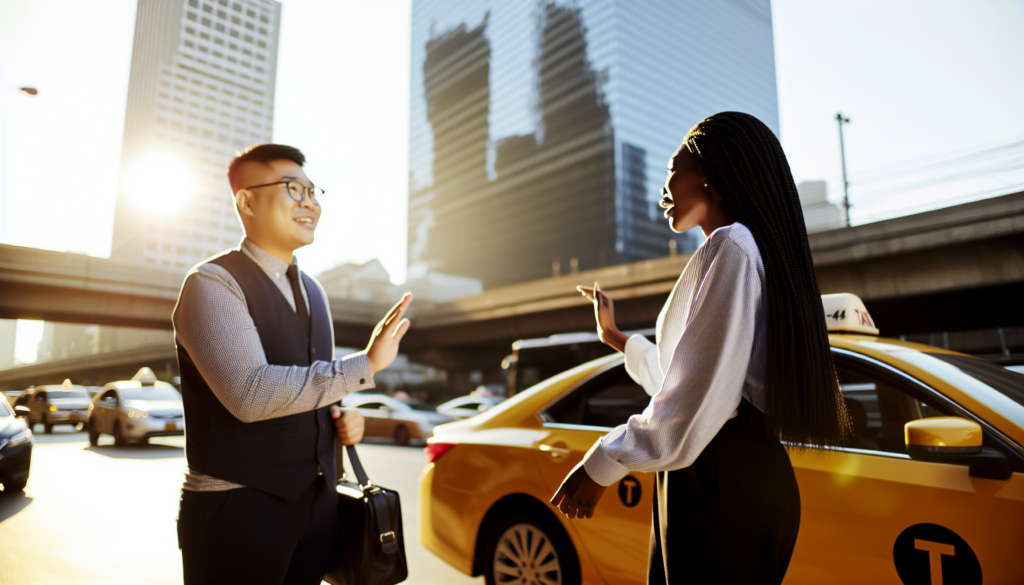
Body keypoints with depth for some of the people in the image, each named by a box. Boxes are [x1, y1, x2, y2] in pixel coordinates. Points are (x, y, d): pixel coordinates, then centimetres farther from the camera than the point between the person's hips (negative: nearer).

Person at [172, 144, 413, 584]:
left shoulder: (312, 292, 12)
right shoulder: (212, 283, -11)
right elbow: (250, 394, -25)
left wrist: (341, 417, 1)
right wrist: (366, 364, -24)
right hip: (238, 509, -6)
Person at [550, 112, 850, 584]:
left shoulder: (730, 246, -12)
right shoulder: (759, 250, 22)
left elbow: (698, 398, -22)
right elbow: (683, 380, 23)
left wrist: (602, 465, -15)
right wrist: (615, 337, 32)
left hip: (724, 480, -10)